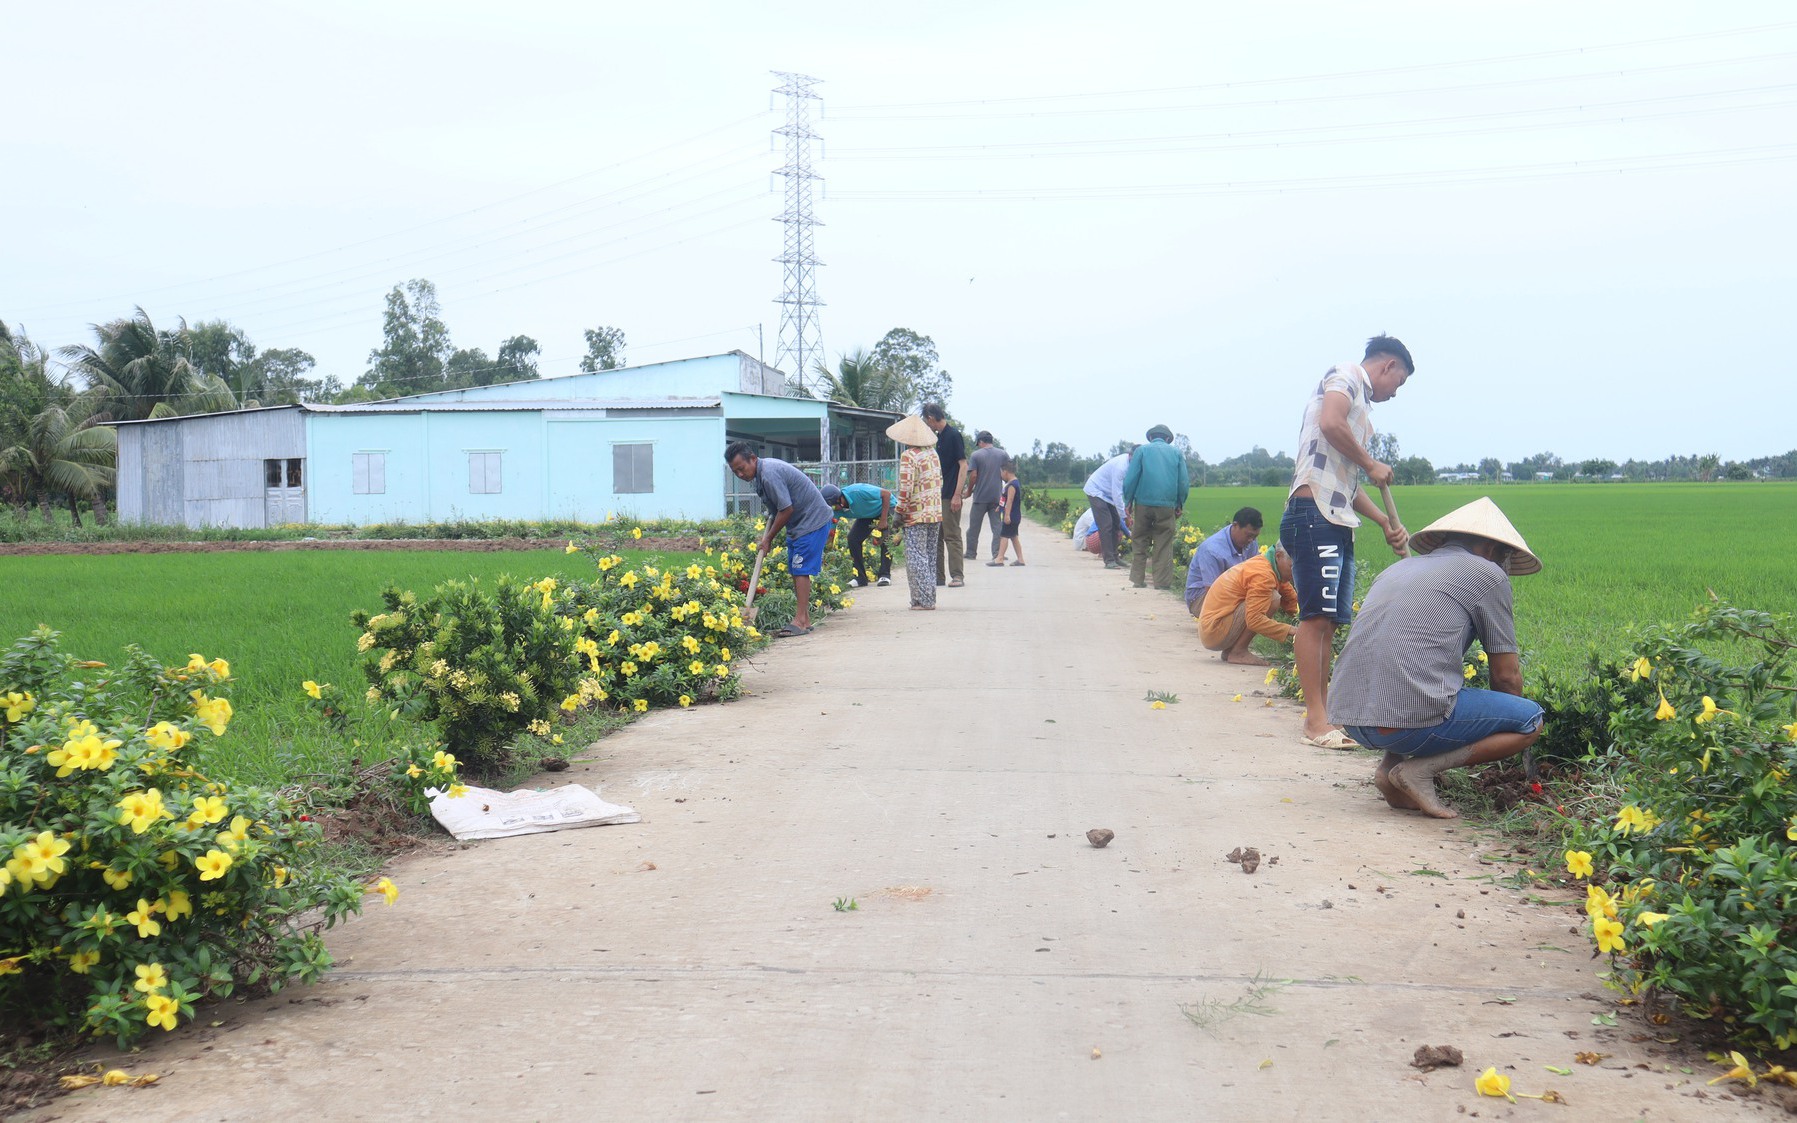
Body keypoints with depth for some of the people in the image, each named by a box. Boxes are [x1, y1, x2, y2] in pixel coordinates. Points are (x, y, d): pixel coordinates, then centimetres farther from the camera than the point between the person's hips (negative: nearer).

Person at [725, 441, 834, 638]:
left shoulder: (769, 474, -24)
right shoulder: (761, 472, 7)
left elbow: (786, 510, -23)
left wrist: (768, 539, -12)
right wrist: (766, 536, 10)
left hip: (813, 520, -10)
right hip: (799, 522, 10)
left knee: (801, 570, -13)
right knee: (795, 570, 9)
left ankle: (801, 621, -13)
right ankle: (805, 618, 13)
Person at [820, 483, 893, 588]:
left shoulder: (858, 492, -39)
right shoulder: (838, 509, -20)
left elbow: (886, 493, -33)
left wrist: (883, 520, -31)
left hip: (886, 507, -6)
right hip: (867, 515, 6)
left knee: (885, 540, -21)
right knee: (853, 539, -10)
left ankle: (885, 575, -9)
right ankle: (861, 578, -3)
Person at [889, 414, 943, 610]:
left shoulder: (908, 456, -13)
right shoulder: (932, 452, 9)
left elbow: (906, 487, -18)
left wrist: (900, 511, -10)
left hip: (916, 515, -7)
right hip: (935, 513, 7)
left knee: (916, 557, -2)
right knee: (930, 556, 13)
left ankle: (923, 601, -3)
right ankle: (930, 598, 16)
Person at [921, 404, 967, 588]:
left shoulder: (954, 435, -11)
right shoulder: (938, 437, 15)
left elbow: (963, 465, -15)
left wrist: (957, 495, -20)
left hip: (950, 496, -9)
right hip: (936, 495, 9)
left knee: (952, 535, -6)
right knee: (935, 536, 10)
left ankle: (957, 576, -3)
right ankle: (937, 576, 15)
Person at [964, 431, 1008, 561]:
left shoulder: (976, 455, -5)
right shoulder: (1003, 454, 4)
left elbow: (973, 476, -11)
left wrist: (969, 491, 3)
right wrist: (1005, 489, 13)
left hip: (980, 497, -2)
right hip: (997, 497, 2)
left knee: (974, 527, 9)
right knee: (997, 526, 5)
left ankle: (971, 553, 15)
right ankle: (997, 553, -1)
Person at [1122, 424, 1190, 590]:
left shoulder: (1142, 450, 7)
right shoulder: (1176, 452, 11)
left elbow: (1130, 478, 0)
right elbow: (1184, 481, 9)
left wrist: (1128, 502, 6)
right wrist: (1180, 504, 17)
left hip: (1143, 503, 0)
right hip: (1167, 505, 0)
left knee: (1140, 542, 9)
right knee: (1164, 545, 4)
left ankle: (1137, 579, 10)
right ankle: (1162, 581, 1)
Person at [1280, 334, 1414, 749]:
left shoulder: (1361, 404, 27)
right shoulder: (1346, 376, 1)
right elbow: (1330, 423, -20)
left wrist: (1386, 523, 18)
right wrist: (1372, 465, -7)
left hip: (1338, 521, 10)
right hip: (1315, 514, -10)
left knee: (1328, 621, 8)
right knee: (1316, 617, -11)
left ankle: (1322, 714, 11)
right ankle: (1316, 722, -12)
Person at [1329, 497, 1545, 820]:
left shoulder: (1399, 567, 27)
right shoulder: (1487, 574, 7)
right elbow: (1507, 675, 9)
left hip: (1350, 718, 7)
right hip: (1413, 719, -7)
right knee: (1531, 719, 11)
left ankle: (1390, 766, 12)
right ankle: (1420, 768, -3)